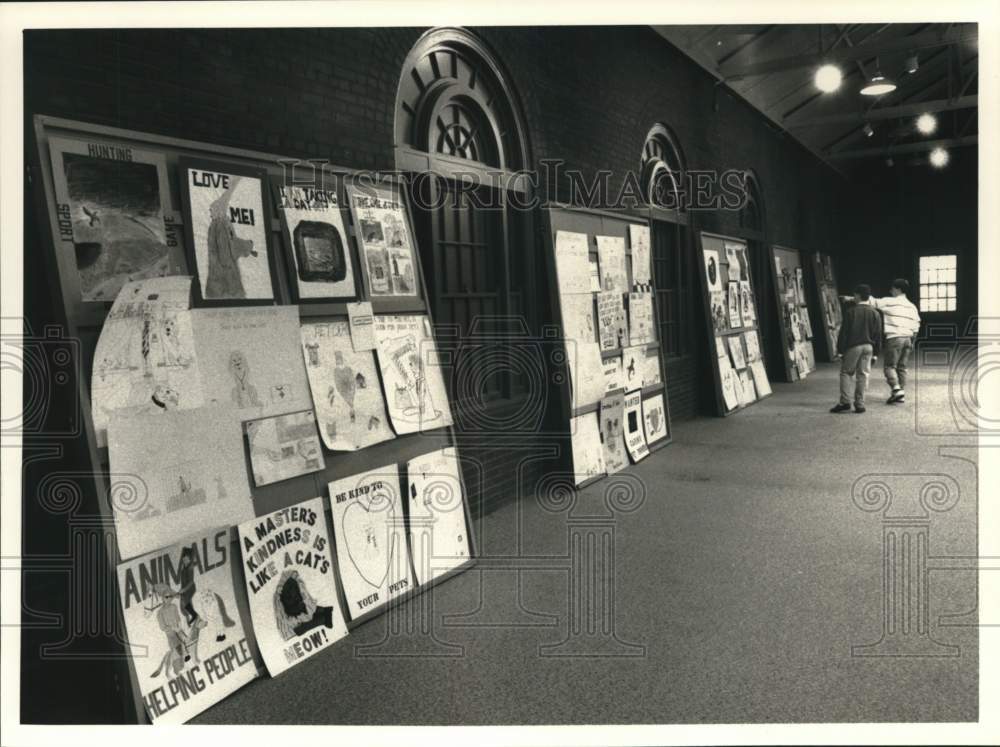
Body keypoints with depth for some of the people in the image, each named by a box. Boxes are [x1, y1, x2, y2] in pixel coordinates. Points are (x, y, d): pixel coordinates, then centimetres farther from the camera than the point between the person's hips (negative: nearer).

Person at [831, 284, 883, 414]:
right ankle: (860, 404, 7)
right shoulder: (875, 313, 5)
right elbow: (878, 335, 7)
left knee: (846, 372, 5)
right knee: (863, 375, 7)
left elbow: (844, 332, -7)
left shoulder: (850, 312, -7)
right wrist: (876, 352, 13)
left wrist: (840, 349, -2)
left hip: (853, 346, -3)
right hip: (868, 347, 4)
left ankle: (845, 401, -6)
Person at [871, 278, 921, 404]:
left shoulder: (890, 302, -5)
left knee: (889, 366, -2)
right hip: (907, 339, 6)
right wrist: (912, 341, 24)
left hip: (894, 338, -6)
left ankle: (897, 389, -18)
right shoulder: (912, 306, 14)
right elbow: (916, 325, 15)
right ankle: (901, 395, 9)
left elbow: (873, 302, -3)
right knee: (902, 367, 10)